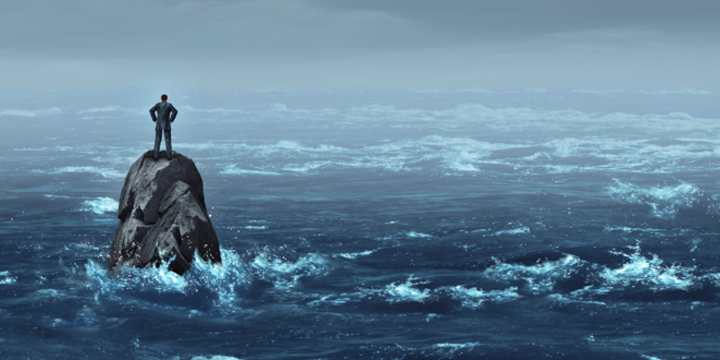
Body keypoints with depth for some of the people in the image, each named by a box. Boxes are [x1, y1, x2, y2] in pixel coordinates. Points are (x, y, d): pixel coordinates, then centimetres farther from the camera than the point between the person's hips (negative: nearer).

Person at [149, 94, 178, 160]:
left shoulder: (158, 104, 2)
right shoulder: (169, 105, -1)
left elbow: (151, 111, -10)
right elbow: (175, 111, -15)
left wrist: (154, 120, -2)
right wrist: (171, 120, -5)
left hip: (158, 125, 1)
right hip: (166, 125, -1)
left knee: (157, 141, 7)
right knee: (168, 141, 3)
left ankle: (156, 156, 6)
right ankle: (169, 156, 1)